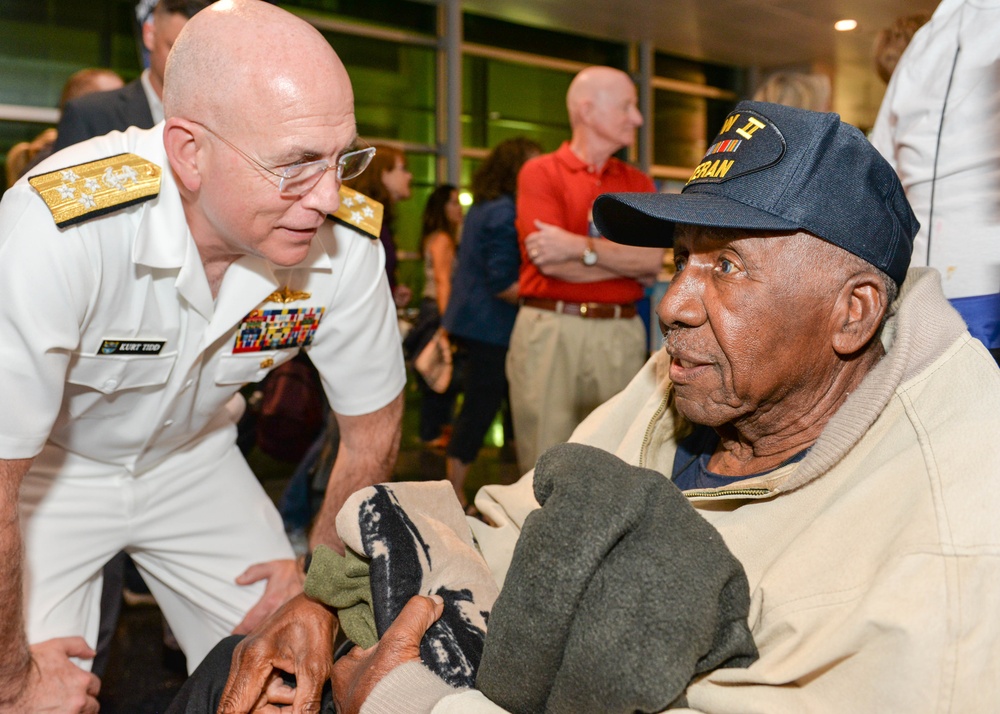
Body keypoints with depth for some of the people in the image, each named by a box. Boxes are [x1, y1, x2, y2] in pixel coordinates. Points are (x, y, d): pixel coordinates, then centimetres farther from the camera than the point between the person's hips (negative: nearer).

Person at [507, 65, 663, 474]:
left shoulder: (637, 183, 14)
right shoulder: (540, 173, 1)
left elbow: (653, 257, -2)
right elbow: (551, 262, -12)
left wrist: (579, 247, -11)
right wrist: (629, 262, -2)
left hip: (620, 333, 4)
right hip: (551, 329, -4)